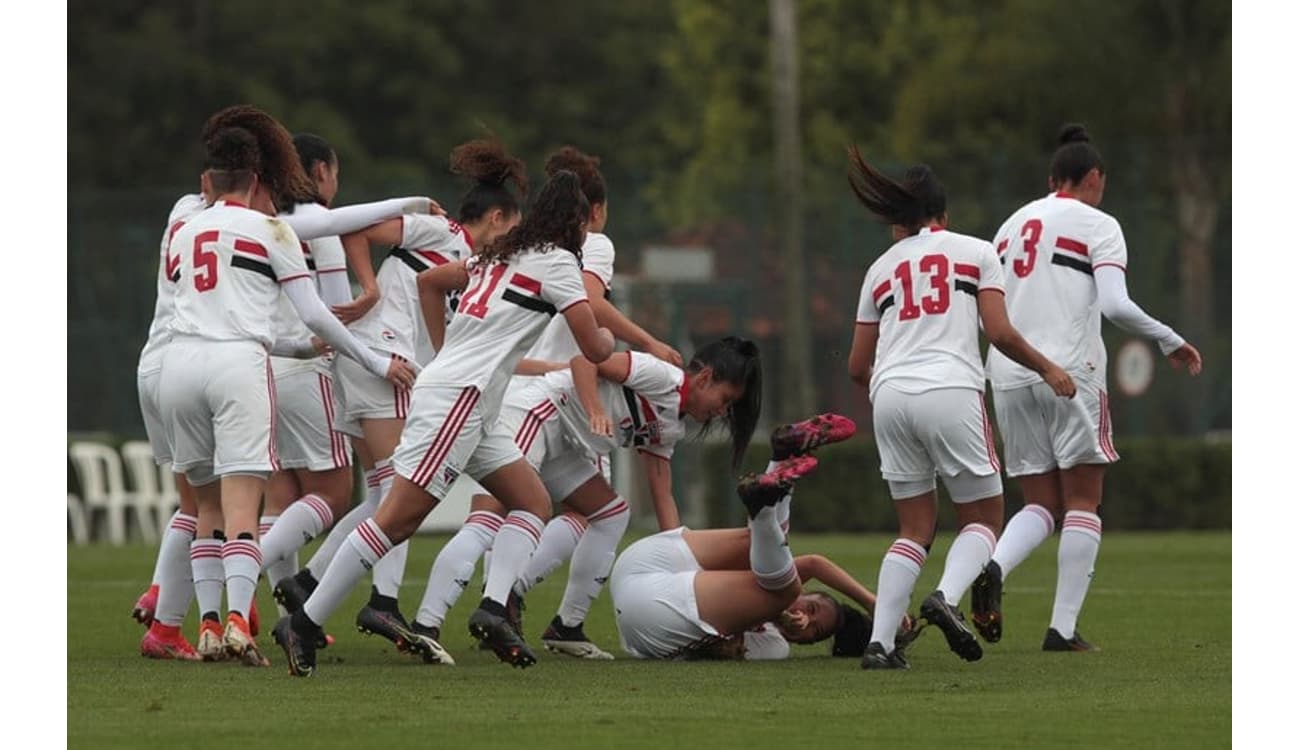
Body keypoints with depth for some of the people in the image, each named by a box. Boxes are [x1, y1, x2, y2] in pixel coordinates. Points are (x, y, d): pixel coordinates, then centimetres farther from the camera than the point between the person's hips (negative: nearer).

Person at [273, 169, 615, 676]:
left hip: (444, 383, 10)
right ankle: (304, 624, -18)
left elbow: (432, 279, 35)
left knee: (534, 502, 8)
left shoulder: (501, 254, 22)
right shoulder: (557, 261, -2)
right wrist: (607, 338, 21)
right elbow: (594, 349, -3)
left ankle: (493, 609, -9)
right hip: (459, 398, -10)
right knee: (398, 518, -15)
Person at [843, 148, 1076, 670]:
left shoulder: (882, 267, 20)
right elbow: (1000, 334, -1)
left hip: (890, 394, 4)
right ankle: (947, 597, -21)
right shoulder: (975, 253, 10)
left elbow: (858, 366, 20)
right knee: (983, 517, 9)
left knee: (915, 528, 12)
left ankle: (879, 642, -3)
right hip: (951, 391, -4)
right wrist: (1047, 369, 14)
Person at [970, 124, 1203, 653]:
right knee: (1083, 501, 4)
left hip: (1009, 376, 5)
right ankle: (1063, 628, -4)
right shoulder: (1098, 226, -1)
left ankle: (992, 569, -21)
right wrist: (1169, 342, -3)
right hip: (1069, 373, -5)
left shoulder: (1013, 225, 16)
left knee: (1042, 505, 9)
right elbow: (1115, 305, -14)